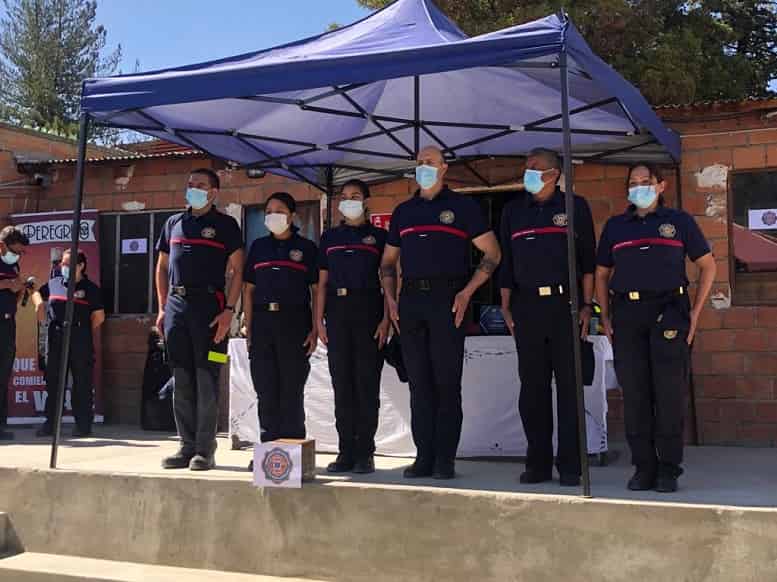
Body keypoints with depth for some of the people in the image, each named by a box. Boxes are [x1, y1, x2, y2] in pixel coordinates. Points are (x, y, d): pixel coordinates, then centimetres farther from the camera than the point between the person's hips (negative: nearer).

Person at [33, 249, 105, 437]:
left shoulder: (90, 288, -1)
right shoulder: (54, 283, 12)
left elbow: (99, 316, -3)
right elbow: (37, 294, 30)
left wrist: (84, 333, 3)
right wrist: (39, 304, 9)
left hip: (81, 340, -4)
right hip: (57, 338, 4)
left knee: (82, 383, 0)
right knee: (53, 381, 8)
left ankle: (83, 424, 7)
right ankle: (50, 423, 15)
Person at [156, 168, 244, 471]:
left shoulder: (225, 224, 4)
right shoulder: (174, 223, 18)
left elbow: (237, 271, -1)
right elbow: (162, 267, 21)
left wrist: (229, 310, -11)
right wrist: (162, 307, 11)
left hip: (209, 304, -5)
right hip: (176, 305, 5)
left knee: (206, 379, -4)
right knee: (182, 380, 6)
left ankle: (205, 449, 1)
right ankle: (187, 446, 13)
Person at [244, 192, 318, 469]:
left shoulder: (306, 247, 5)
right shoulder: (258, 246, 14)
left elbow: (316, 291, 3)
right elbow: (249, 290, 14)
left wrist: (314, 330, -5)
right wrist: (249, 329, 6)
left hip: (295, 321, -3)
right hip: (263, 321, 3)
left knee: (291, 389, 0)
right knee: (265, 389, 5)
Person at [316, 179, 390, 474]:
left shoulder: (378, 236, 8)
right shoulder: (330, 236, 17)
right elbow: (323, 282, 15)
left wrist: (386, 319, -7)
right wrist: (319, 319, 6)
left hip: (368, 309, -3)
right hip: (337, 310, 3)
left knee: (367, 382, -3)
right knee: (341, 382, 3)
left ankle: (365, 453, 2)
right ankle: (346, 452, 8)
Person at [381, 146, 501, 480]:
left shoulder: (461, 207, 5)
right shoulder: (403, 211, 18)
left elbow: (492, 253, 2)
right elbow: (388, 261, 23)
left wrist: (467, 292, -7)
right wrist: (390, 298, 8)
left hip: (447, 299, -4)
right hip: (410, 301, 4)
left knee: (447, 383, -3)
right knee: (419, 383, 5)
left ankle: (445, 459, 2)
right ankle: (424, 457, 11)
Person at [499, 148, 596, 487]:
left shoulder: (575, 207, 6)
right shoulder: (513, 211, 15)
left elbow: (588, 260, 4)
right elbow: (506, 261, 15)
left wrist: (587, 305, -3)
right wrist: (506, 306, 8)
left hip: (565, 303, -3)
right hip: (526, 307, 3)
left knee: (569, 385, -2)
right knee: (532, 386, 4)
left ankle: (570, 466, 4)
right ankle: (538, 463, 13)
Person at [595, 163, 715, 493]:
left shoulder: (679, 221, 8)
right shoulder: (615, 226, 14)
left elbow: (708, 266, 10)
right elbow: (601, 274, 17)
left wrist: (695, 312, 1)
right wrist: (605, 318, 6)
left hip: (668, 310, -2)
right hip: (626, 314, 2)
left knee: (670, 392, -2)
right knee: (634, 394, 2)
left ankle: (669, 470, 6)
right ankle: (643, 468, 11)